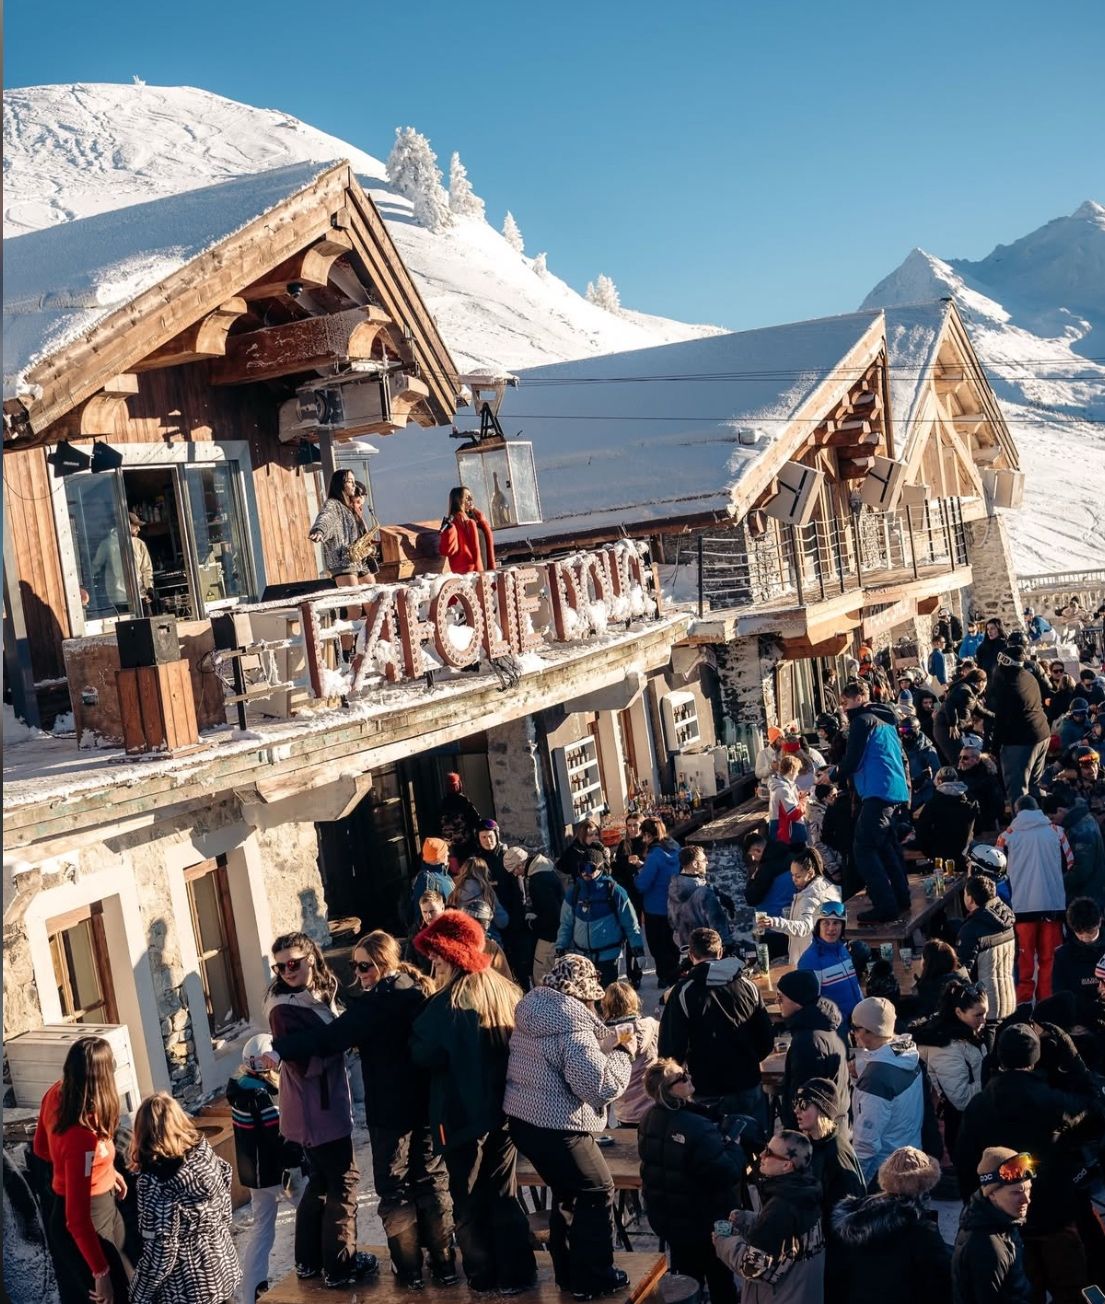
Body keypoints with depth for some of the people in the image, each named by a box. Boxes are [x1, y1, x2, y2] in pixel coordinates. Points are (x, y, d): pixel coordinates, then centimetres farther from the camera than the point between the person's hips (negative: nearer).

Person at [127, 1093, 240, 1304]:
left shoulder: (156, 1182, -25)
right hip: (220, 1268, 6)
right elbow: (225, 1209, 3)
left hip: (184, 1287, -6)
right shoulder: (205, 1152, -8)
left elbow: (161, 1250, -21)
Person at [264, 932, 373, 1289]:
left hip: (323, 1105, 9)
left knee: (320, 1180, 19)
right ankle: (339, 1266, 12)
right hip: (317, 1109, -9)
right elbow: (307, 1063, -24)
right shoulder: (284, 1009, -19)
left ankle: (309, 1260, 31)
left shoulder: (317, 996, 7)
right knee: (343, 1181, 1)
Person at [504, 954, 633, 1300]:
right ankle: (593, 1280, 17)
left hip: (524, 1119, 9)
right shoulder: (572, 1029, -22)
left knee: (567, 1191, 25)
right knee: (597, 1193, 8)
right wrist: (624, 1054, -8)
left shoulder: (535, 1013, 7)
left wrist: (611, 1037, 11)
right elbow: (601, 1086, -23)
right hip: (556, 1129, -9)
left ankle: (568, 1271, 37)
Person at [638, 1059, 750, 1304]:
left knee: (686, 1278, 24)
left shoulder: (649, 1120, -4)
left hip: (666, 1216, 7)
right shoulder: (698, 1128, -32)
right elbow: (728, 1174, -31)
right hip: (704, 1222, -7)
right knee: (721, 1283, 15)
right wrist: (734, 1143, -12)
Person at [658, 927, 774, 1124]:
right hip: (749, 1086, 3)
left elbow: (671, 1046, -11)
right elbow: (766, 1040, 7)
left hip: (707, 1091, -3)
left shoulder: (683, 992, -11)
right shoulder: (747, 986, 0)